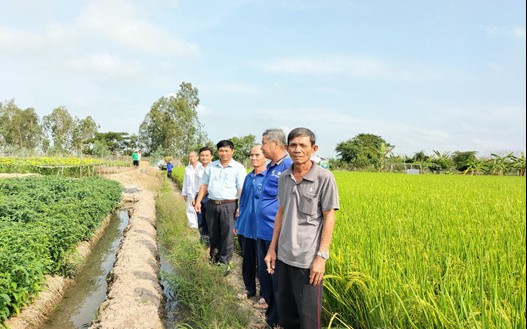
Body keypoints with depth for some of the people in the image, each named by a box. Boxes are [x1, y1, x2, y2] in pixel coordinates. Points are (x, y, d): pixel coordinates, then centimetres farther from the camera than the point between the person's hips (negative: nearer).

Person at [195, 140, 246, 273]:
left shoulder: (238, 168, -3)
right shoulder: (211, 166, 11)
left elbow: (242, 189, -8)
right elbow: (204, 185, 13)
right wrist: (198, 201, 5)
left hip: (228, 205, -4)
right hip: (212, 204, 4)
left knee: (227, 234, -2)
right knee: (213, 233, 15)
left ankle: (225, 262, 10)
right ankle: (214, 258, 32)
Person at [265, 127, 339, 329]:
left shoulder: (325, 178, -10)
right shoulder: (284, 178, 5)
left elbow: (329, 218, -9)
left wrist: (321, 257, -13)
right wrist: (272, 248, 10)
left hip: (308, 259, -5)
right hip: (284, 256, 5)